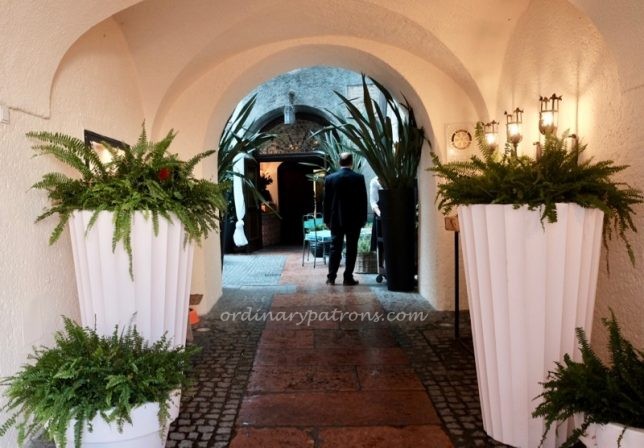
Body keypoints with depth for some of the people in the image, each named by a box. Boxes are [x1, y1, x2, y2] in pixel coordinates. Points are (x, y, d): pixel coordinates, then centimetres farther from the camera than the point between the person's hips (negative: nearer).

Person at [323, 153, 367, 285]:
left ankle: (331, 277, 6)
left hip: (336, 219, 2)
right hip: (354, 219, -2)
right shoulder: (359, 178, -5)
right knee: (351, 249, 4)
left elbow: (326, 200, 2)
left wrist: (327, 219, 9)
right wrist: (363, 219, 5)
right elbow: (363, 200, -3)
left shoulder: (330, 178, -1)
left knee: (335, 248, 7)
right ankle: (348, 278, 6)